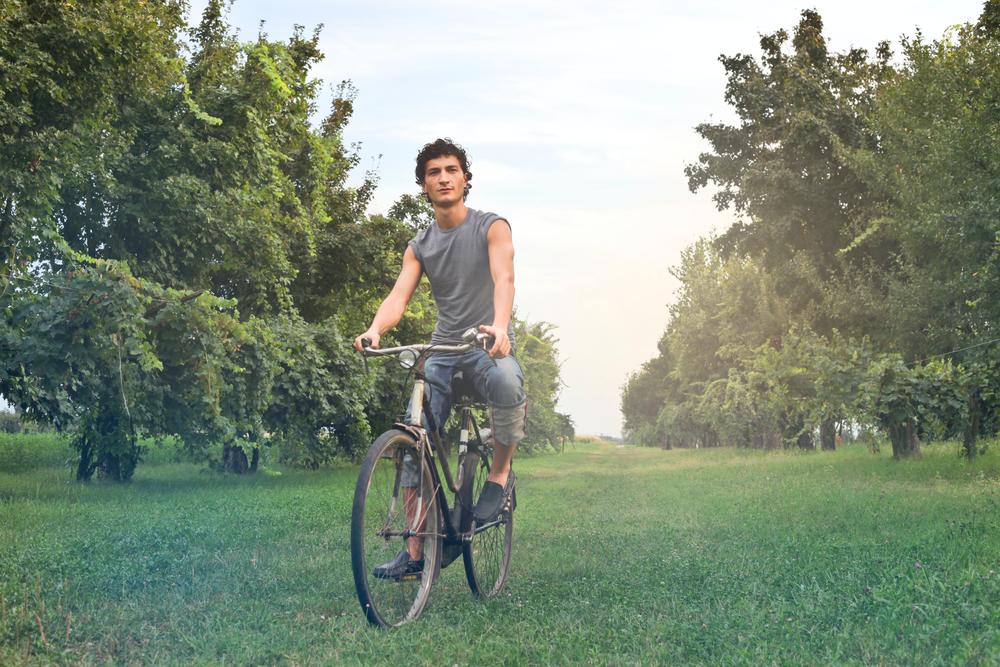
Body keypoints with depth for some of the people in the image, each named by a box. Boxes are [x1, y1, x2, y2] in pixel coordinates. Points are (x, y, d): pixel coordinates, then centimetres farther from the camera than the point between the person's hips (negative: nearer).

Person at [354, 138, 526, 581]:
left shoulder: (491, 227, -1)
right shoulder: (419, 247, 11)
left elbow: (504, 278, -19)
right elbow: (398, 297, -4)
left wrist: (499, 324, -41)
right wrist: (374, 330, -28)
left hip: (489, 345, -4)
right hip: (442, 349, 4)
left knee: (507, 381, -40)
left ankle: (501, 472, -13)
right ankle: (415, 552, -1)